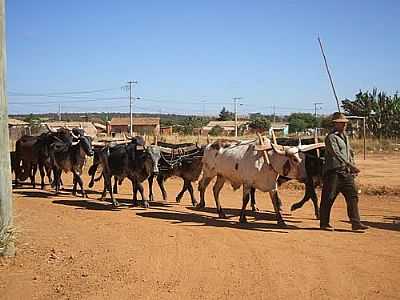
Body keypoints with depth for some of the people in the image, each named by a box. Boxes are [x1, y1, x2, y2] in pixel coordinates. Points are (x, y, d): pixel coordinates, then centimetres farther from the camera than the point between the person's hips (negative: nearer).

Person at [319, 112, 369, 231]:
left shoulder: (345, 137, 19)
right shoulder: (331, 137, -9)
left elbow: (350, 153, 26)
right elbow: (337, 154, -22)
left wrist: (352, 167, 14)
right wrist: (351, 165, -29)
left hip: (346, 172, 8)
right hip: (334, 171, -8)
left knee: (353, 195, 1)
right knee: (328, 198, -1)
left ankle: (356, 223, 4)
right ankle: (324, 223, 9)